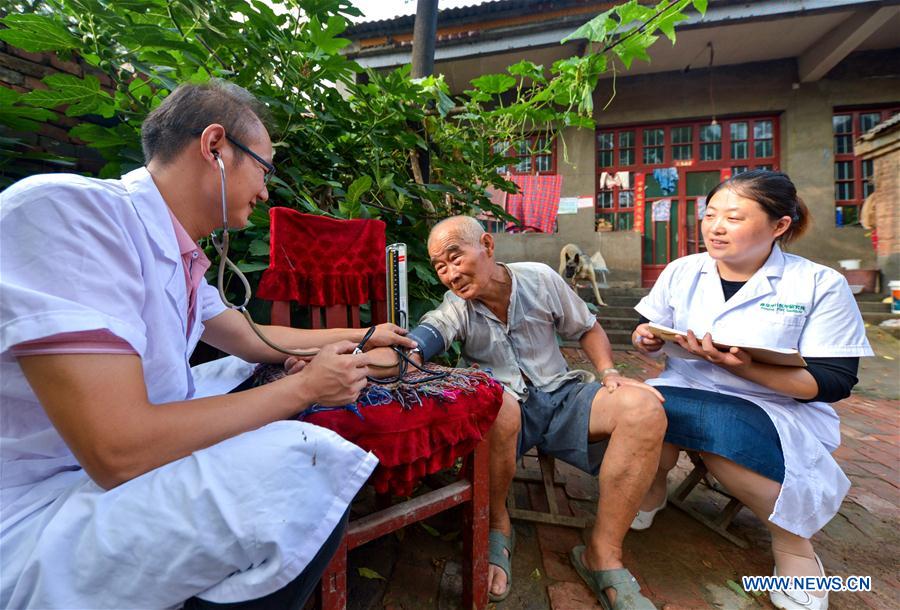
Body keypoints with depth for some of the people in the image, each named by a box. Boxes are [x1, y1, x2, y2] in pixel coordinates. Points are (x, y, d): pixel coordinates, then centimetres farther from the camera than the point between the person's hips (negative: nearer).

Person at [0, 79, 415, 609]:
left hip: (122, 462, 9)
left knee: (259, 373, 15)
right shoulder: (66, 208, -23)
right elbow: (118, 451, -29)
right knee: (310, 475, -26)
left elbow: (252, 340, 14)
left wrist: (362, 336, 19)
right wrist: (306, 386, -20)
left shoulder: (179, 255, 2)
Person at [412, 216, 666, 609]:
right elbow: (430, 331, -27)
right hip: (504, 411, -2)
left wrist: (608, 372, -5)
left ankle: (603, 555, -10)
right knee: (497, 404, -38)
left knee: (644, 407, -22)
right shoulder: (456, 306, -4)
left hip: (561, 396, 3)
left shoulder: (540, 278, 0)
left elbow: (586, 328, 11)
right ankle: (497, 525, -7)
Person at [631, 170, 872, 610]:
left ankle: (792, 540, -7)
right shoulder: (681, 271, 4)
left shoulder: (820, 284, -5)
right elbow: (651, 338, 10)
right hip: (683, 393, 3)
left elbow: (834, 382, -9)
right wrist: (645, 338, -15)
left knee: (720, 429, -36)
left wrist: (741, 366, -25)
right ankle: (652, 487, 2)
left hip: (780, 410, -2)